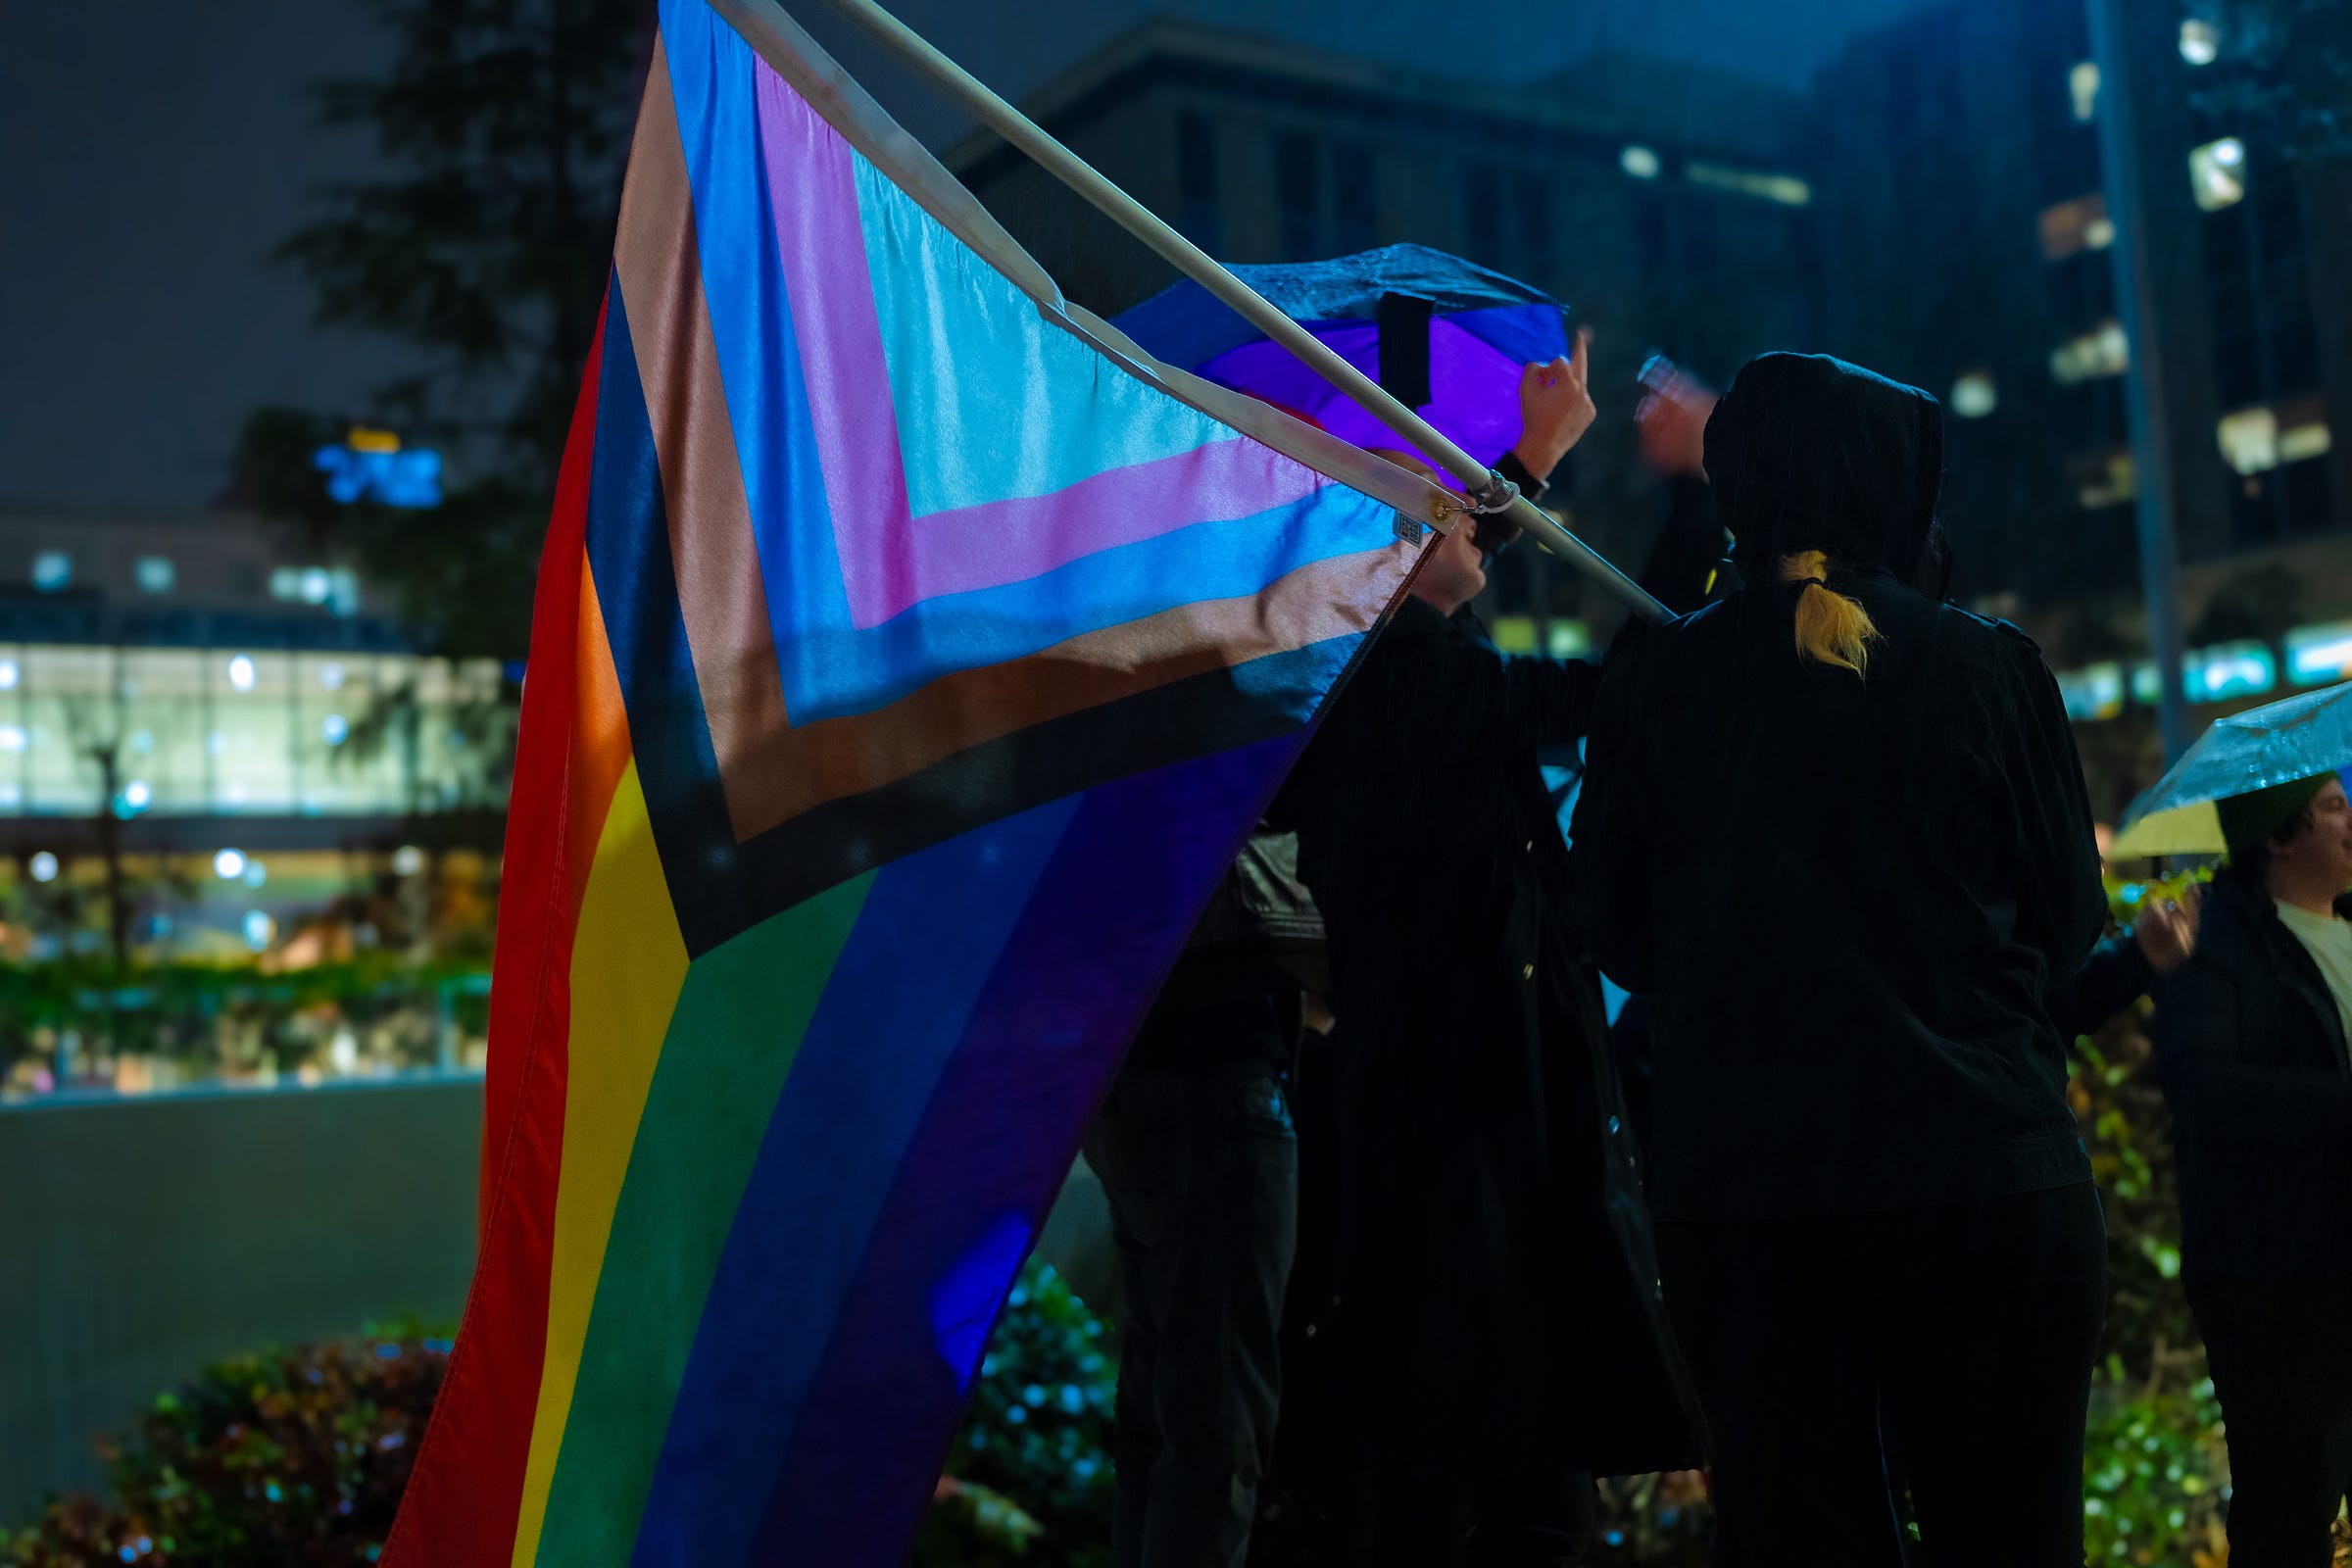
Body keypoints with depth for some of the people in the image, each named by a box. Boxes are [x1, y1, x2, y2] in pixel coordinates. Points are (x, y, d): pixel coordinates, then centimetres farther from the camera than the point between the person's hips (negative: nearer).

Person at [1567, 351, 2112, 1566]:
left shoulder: (1654, 685, 0)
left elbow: (1619, 939, 8)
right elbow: (2070, 920, 7)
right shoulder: (1988, 668, -2)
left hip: (1732, 1194, 1)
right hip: (1982, 1180, -1)